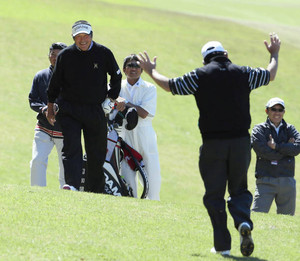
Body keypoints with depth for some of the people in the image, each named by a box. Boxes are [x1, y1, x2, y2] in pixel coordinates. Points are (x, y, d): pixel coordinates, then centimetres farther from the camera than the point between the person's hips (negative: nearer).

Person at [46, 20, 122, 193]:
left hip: (96, 110, 1)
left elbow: (116, 77, 15)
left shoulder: (104, 53, -1)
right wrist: (50, 107, 12)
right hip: (69, 110, -1)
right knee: (71, 148, -17)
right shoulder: (66, 55, 0)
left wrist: (111, 98, 8)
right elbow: (55, 82, 11)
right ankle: (72, 185, -29)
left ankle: (96, 192, 15)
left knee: (97, 154, 5)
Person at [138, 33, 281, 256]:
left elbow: (169, 85, 8)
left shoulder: (200, 76, -1)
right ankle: (243, 221, -17)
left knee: (214, 195, 5)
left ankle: (222, 244, -1)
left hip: (212, 144, -2)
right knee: (239, 189, 13)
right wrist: (274, 54, 43)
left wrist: (151, 71, 27)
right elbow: (270, 75, 23)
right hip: (241, 141, 2)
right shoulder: (243, 73, 5)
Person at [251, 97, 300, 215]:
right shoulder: (259, 129, 6)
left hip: (287, 181, 3)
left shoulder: (290, 129, 15)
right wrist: (287, 147, -3)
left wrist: (276, 146, -10)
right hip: (266, 181, -3)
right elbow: (264, 152, -10)